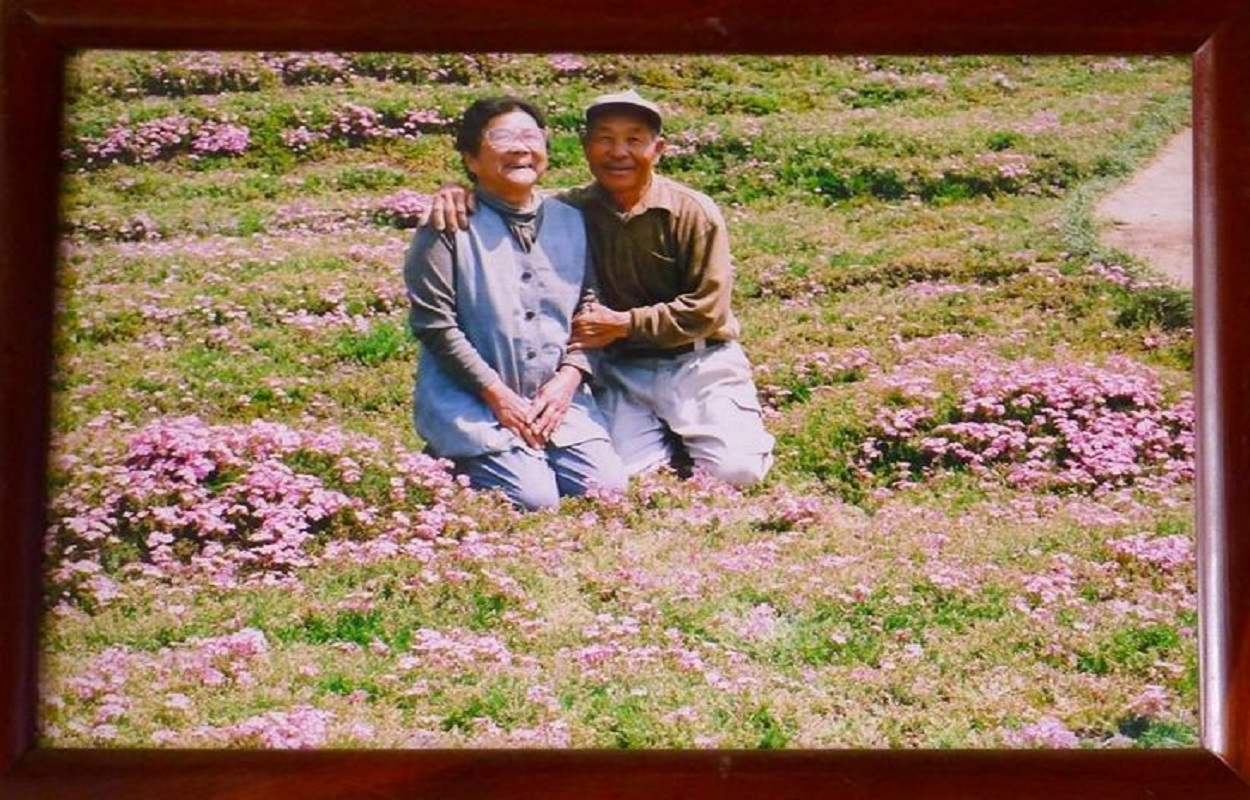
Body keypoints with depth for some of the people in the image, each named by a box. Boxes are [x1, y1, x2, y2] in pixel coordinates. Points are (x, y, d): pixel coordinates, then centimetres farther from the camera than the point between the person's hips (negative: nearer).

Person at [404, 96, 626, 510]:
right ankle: (454, 460, 9)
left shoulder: (570, 220, 12)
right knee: (533, 499, -20)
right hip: (471, 399, -5)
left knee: (607, 487, -11)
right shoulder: (451, 225, -5)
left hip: (558, 397, 5)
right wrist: (497, 394, -14)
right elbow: (433, 323, -9)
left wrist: (568, 378, -6)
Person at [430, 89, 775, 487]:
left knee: (735, 471, -15)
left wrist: (623, 323, -17)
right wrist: (456, 192, -19)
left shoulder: (693, 212, -13)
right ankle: (671, 437, 23)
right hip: (621, 369, 3)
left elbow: (706, 309, -13)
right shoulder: (572, 211, -4)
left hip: (697, 362, -2)